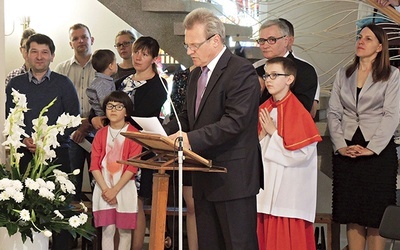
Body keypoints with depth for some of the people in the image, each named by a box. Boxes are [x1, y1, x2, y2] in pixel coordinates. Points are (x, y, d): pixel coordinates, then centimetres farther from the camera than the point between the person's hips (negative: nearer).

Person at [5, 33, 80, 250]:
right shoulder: (15, 84, 10)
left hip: (57, 153, -2)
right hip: (25, 154, 2)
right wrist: (25, 140, -10)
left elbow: (73, 119, 0)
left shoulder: (64, 84, 5)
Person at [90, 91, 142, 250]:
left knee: (124, 230, 3)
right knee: (107, 229, 0)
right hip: (104, 187, 2)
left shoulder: (133, 134, -2)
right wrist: (105, 189, -11)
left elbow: (132, 166, -8)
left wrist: (115, 189, -13)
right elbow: (94, 165, 2)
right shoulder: (101, 134, 7)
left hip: (124, 187, -2)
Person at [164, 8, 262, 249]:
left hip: (233, 177, -9)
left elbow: (234, 121, -22)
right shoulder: (196, 75, 16)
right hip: (204, 177, 9)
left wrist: (192, 139, -28)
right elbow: (187, 116, 19)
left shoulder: (241, 71, -13)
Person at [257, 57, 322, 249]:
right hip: (266, 190, 6)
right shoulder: (264, 110, 9)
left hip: (289, 195, -6)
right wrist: (262, 135, -6)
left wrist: (273, 133, -12)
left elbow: (301, 154, -17)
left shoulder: (297, 112, -12)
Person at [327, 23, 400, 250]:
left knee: (376, 214, 0)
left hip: (379, 152, -4)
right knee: (351, 212, 7)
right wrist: (340, 145, -5)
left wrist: (372, 148, -14)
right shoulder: (344, 74, 13)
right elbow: (333, 112, 8)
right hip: (346, 152, 4)